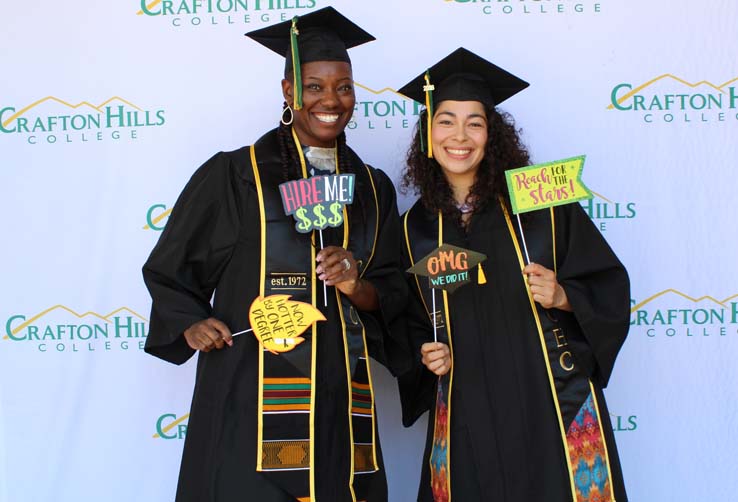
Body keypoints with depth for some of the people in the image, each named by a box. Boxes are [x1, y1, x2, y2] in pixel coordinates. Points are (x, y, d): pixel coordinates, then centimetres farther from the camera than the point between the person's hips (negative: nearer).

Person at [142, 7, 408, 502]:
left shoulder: (373, 189, 11)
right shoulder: (233, 176, -1)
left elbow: (394, 296, 12)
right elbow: (170, 271, 7)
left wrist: (357, 287, -8)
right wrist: (191, 325, -10)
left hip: (342, 402, 4)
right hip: (250, 398, -3)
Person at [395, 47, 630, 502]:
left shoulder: (540, 203, -3)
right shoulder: (417, 228, 4)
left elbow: (611, 288, 1)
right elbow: (412, 323, 14)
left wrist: (563, 297, -17)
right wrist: (426, 354, -5)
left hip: (556, 407, -2)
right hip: (467, 417, 2)